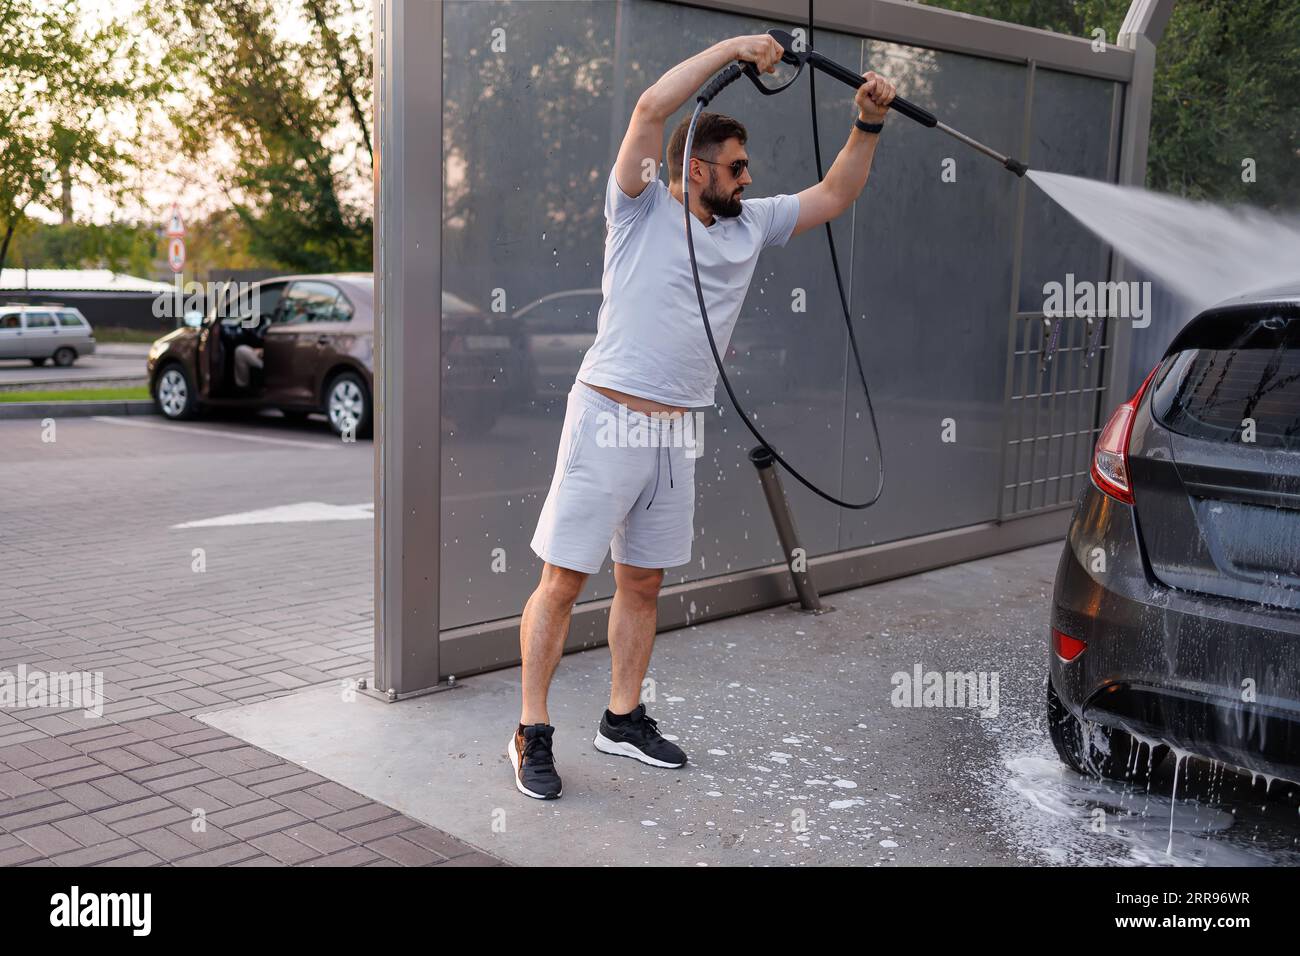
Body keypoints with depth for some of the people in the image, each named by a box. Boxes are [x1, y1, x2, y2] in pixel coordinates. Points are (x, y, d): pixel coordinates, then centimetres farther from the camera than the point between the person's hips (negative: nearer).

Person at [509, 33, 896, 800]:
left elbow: (834, 196, 20)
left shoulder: (750, 226, 14)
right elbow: (654, 106, -16)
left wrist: (869, 124, 8)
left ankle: (624, 719, 27)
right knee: (563, 580, -3)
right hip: (608, 419, -6)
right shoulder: (643, 208, -3)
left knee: (643, 585, 14)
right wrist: (732, 49, -14)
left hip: (676, 433, 6)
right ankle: (533, 732, 6)